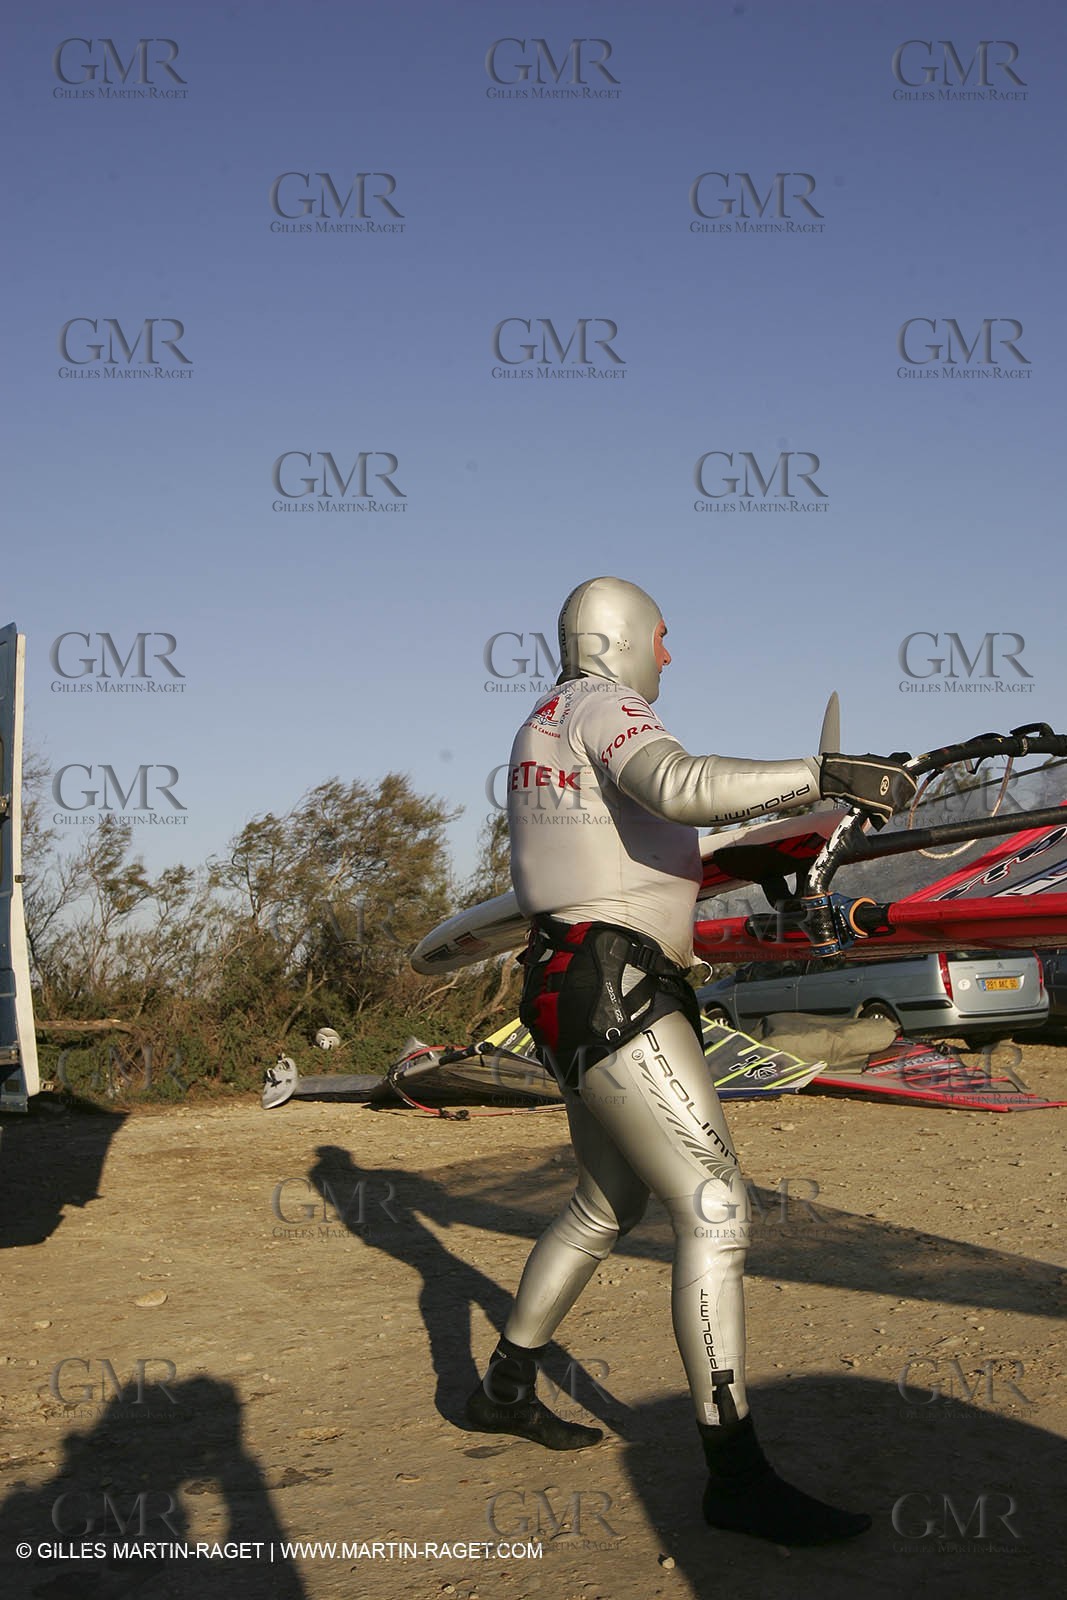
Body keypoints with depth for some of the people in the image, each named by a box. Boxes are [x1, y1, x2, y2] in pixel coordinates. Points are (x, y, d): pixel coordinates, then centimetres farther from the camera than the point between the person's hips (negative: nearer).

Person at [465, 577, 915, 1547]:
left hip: (571, 990, 11)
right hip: (613, 998, -11)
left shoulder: (543, 727, 21)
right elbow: (682, 787, -30)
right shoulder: (602, 706, -9)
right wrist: (825, 772, -30)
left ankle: (506, 1389, 35)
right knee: (716, 1212, -13)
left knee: (609, 1207, 23)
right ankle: (737, 1475, -11)